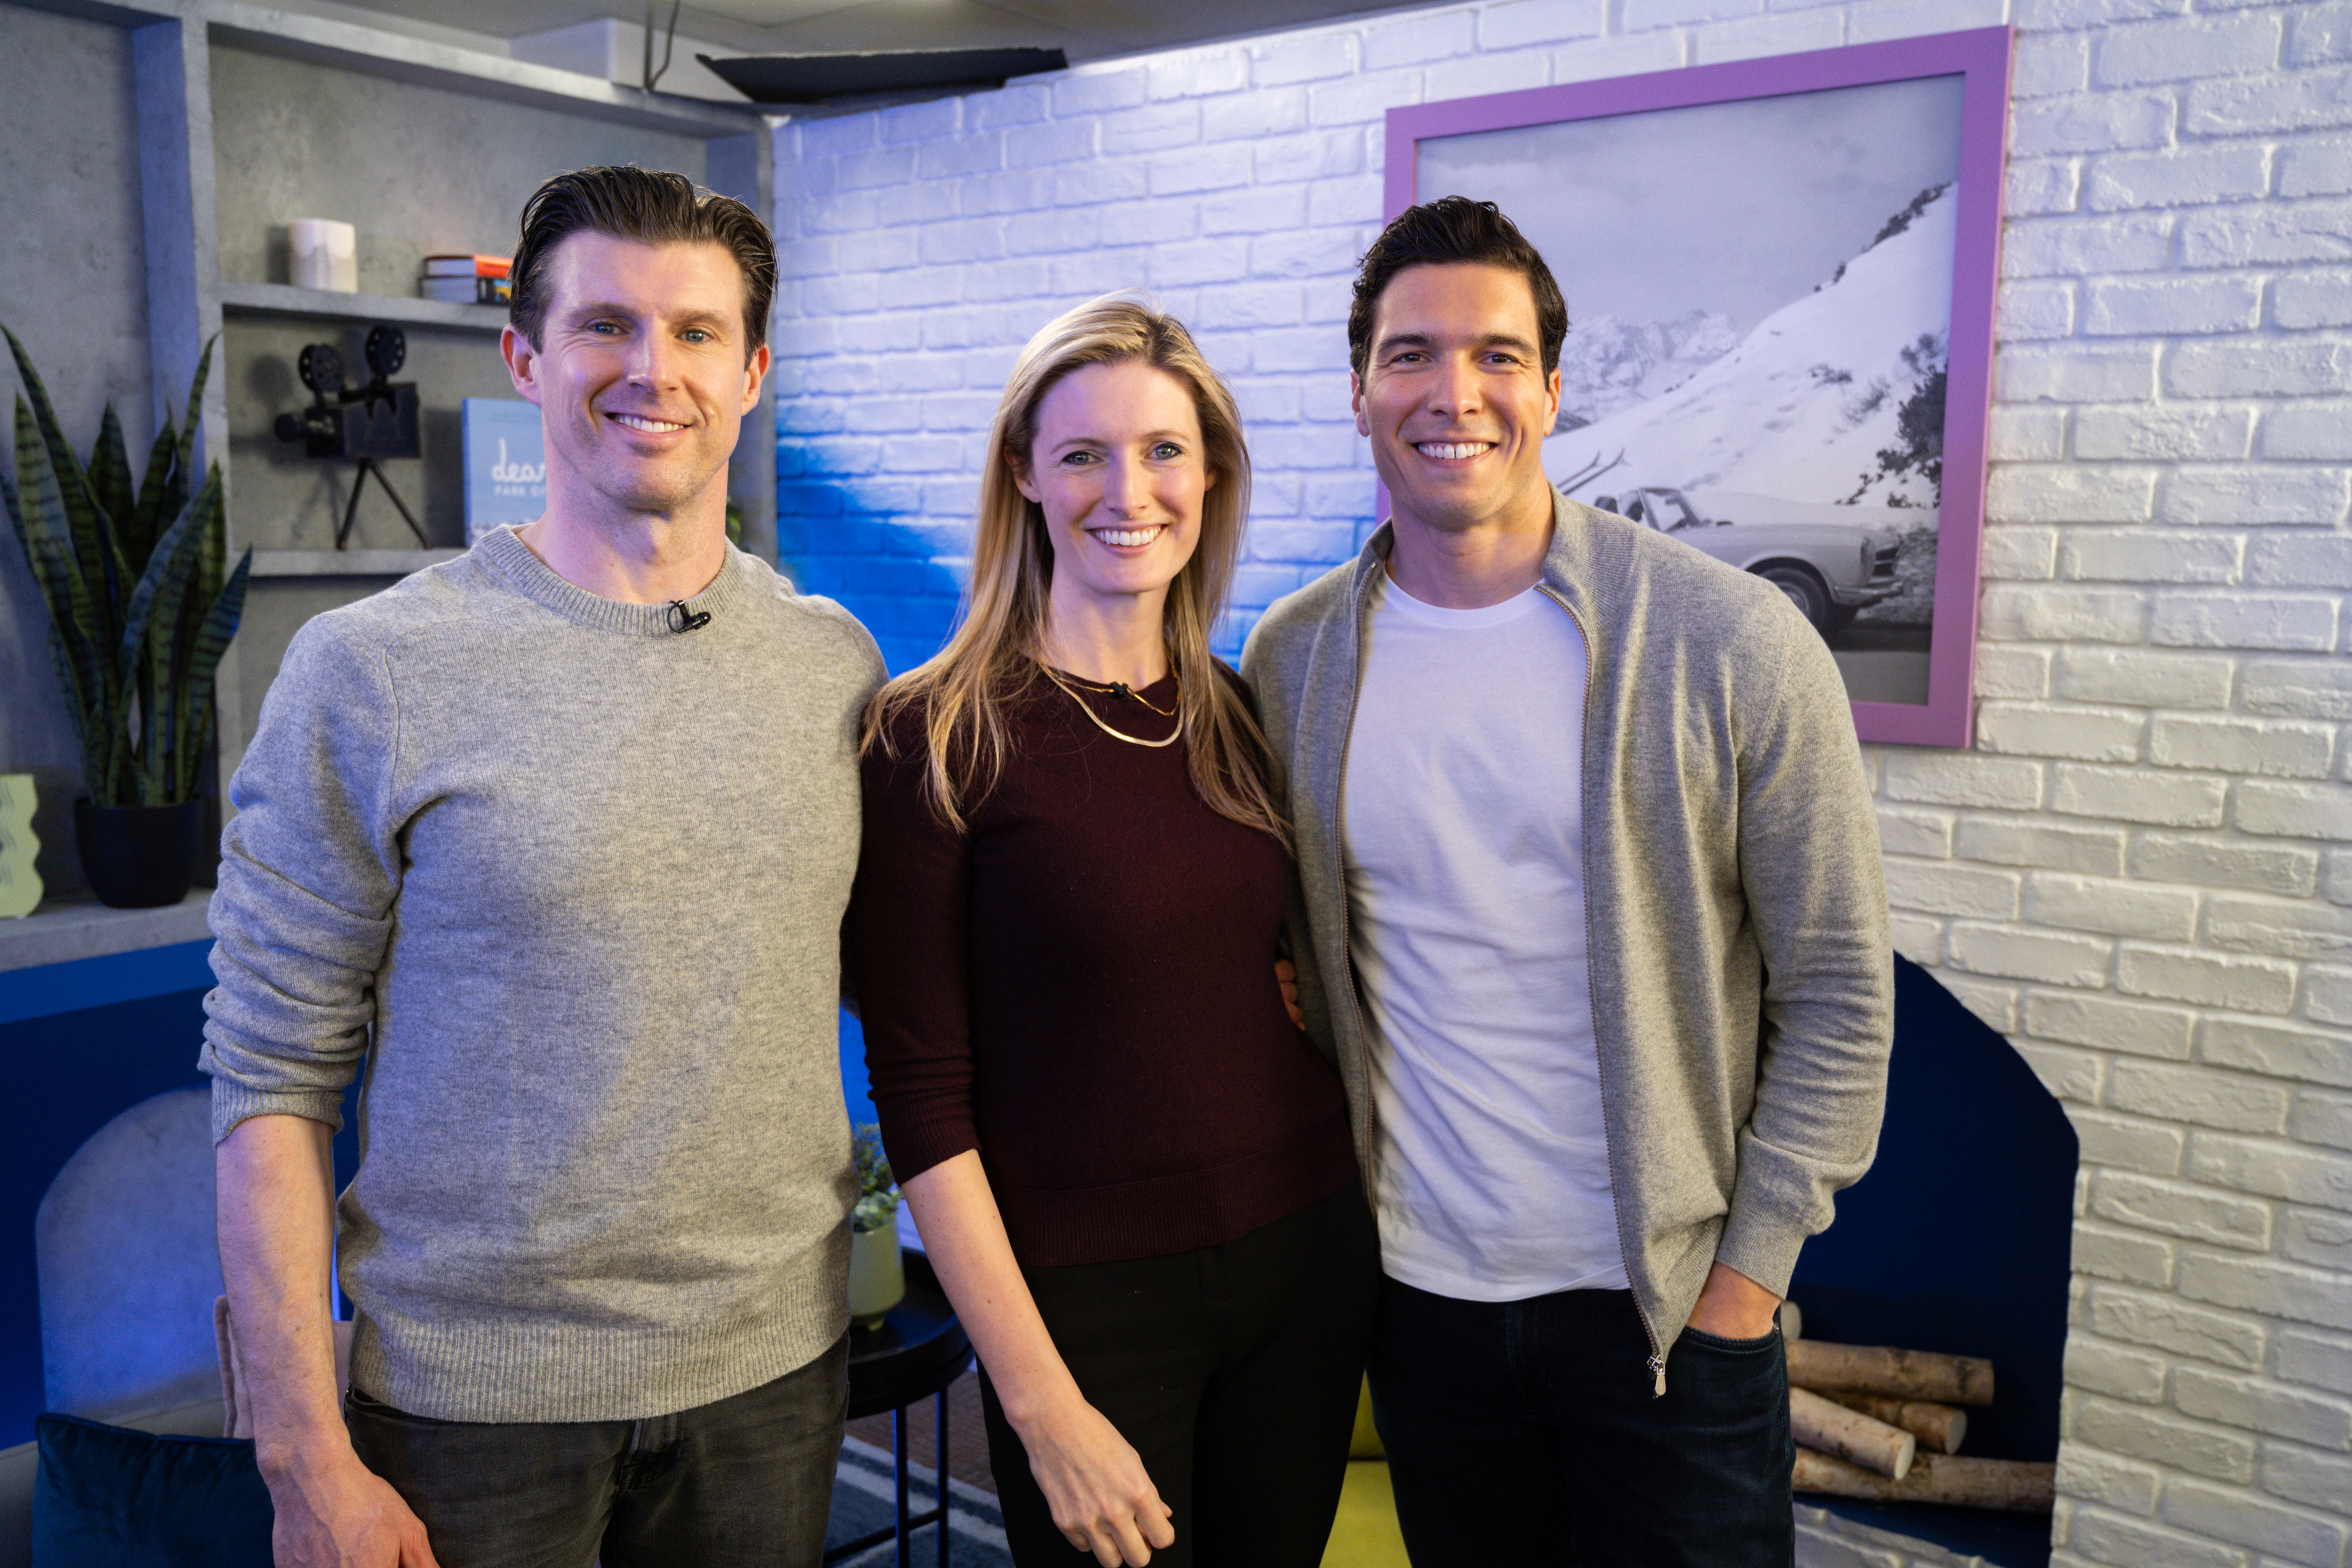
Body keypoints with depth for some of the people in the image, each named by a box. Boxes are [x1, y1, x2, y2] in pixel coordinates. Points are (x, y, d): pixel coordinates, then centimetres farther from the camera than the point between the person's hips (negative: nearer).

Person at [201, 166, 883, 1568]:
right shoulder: (372, 672, -9)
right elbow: (273, 1076, -8)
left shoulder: (837, 664, 1)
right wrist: (307, 1453, -9)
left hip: (776, 1360, 3)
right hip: (475, 1391, -2)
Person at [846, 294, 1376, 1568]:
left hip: (1307, 1257, 5)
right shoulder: (936, 735, -11)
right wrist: (1042, 1403, -13)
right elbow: (921, 1093, -12)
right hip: (1087, 1298, -5)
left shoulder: (1243, 715, 4)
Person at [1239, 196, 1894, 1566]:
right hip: (1418, 1292, 3)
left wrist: (1750, 1266, -7)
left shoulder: (1734, 644, -11)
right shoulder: (1292, 663, -2)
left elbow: (1841, 990, -6)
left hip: (1665, 1301, -2)